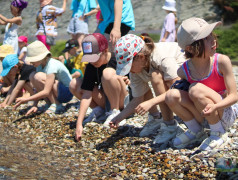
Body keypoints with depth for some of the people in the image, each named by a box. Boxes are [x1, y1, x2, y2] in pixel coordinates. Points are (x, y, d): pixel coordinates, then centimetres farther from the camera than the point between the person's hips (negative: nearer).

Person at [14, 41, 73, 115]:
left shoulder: (52, 66, -25)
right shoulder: (40, 65, 1)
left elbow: (46, 92, -30)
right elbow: (38, 88, 1)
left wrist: (26, 99, -30)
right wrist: (35, 106, -12)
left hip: (67, 92, -9)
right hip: (58, 92, 9)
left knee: (39, 76, -25)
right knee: (32, 76, -3)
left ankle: (56, 105, -15)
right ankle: (50, 103, -2)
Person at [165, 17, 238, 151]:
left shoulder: (222, 61, -18)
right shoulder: (184, 71, -9)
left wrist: (215, 106, -35)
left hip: (227, 112, -4)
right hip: (204, 115, 4)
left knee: (196, 89, -29)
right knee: (172, 95, -19)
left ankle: (220, 135, -10)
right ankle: (196, 132, 5)